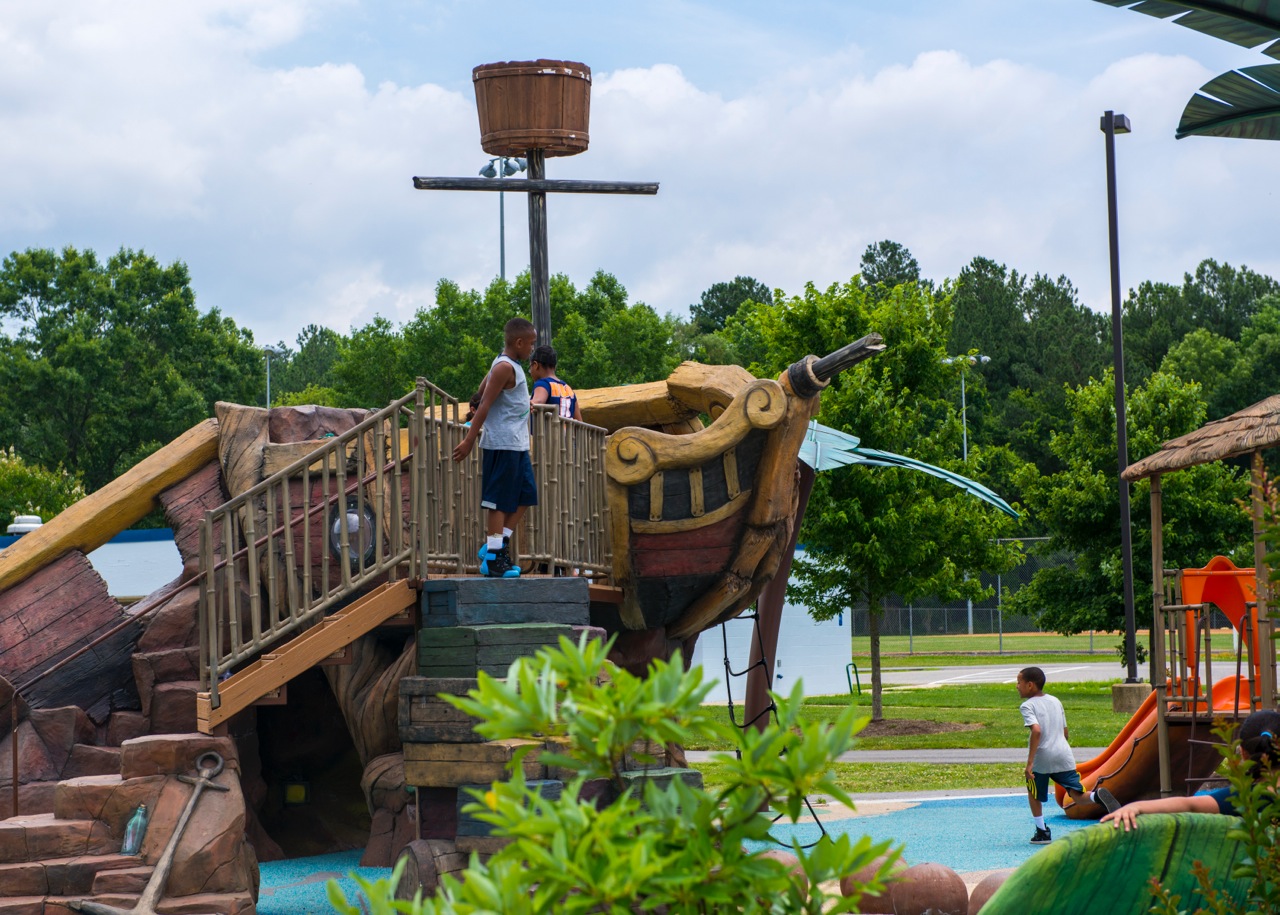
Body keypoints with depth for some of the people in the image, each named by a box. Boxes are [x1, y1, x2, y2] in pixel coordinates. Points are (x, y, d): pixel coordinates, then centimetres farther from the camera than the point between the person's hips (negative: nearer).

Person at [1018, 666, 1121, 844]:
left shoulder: (1028, 706, -5)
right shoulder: (1055, 701, 16)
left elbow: (1036, 730, -21)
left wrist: (1030, 762, -23)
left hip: (1042, 758, -5)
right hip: (1064, 756, 5)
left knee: (1033, 794, 19)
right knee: (1077, 796, 2)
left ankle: (1042, 832, 17)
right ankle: (1098, 796, -29)